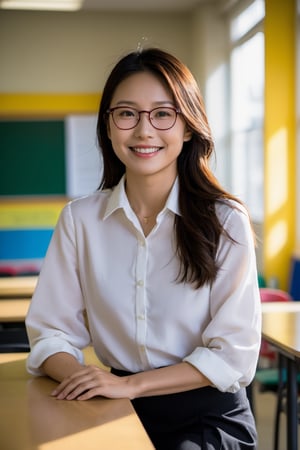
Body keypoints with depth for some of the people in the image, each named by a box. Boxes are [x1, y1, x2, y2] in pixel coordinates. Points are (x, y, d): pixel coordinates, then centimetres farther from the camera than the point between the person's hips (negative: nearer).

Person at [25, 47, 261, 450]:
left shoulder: (225, 221, -7)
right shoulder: (80, 219, 2)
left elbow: (234, 352, -8)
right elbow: (51, 330, 1)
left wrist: (129, 384, -18)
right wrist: (78, 376, -21)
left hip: (209, 416, -2)